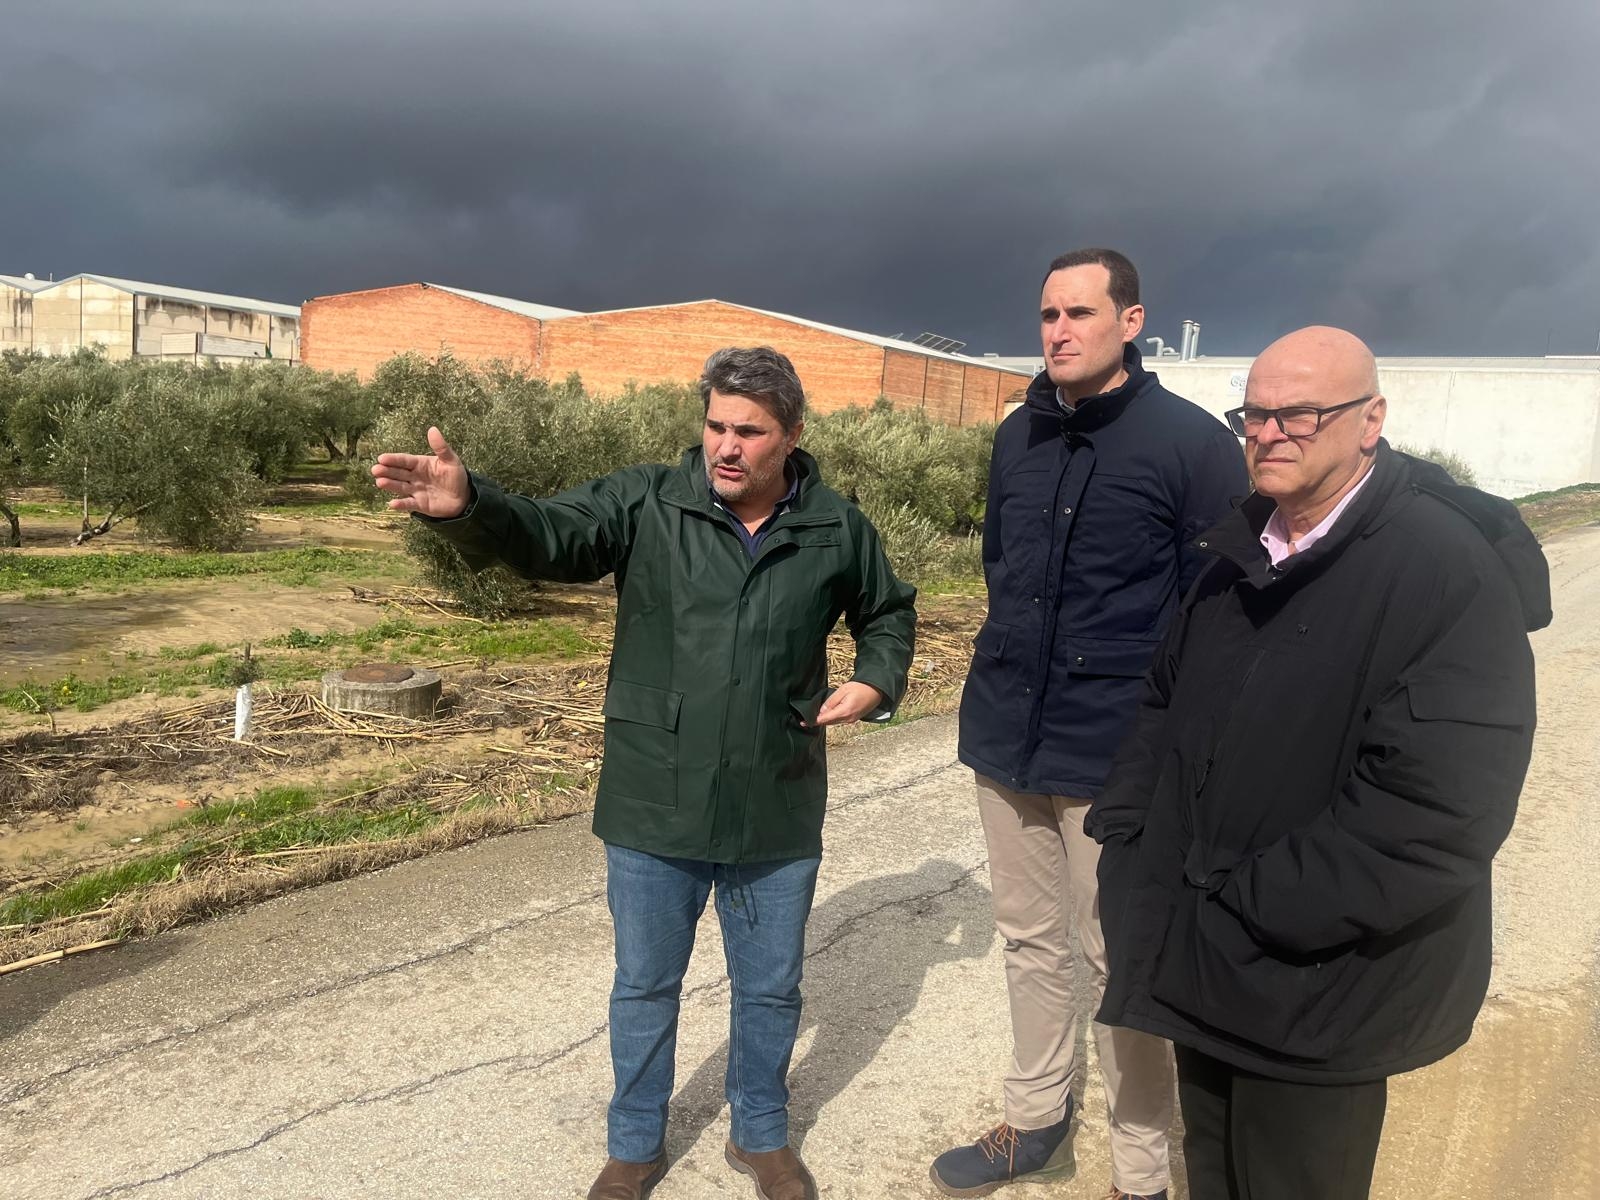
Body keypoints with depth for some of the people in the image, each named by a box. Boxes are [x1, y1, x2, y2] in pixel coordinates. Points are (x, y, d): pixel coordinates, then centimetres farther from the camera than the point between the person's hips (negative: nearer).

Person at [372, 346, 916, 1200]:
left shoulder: (837, 529, -3)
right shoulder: (645, 503, -9)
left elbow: (889, 612, 14)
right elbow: (544, 535, -21)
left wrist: (876, 680, -4)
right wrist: (467, 506, -41)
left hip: (776, 815, 1)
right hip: (655, 810, -1)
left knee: (770, 988, 19)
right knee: (645, 987, 17)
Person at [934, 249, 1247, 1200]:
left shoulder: (1194, 442, -9)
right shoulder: (1018, 437, 8)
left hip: (1116, 755, -5)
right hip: (1005, 739, 6)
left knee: (1121, 967, 6)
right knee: (1032, 943, 18)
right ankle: (1037, 1122, 37)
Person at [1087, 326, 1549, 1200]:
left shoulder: (1451, 571, -19)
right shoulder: (1234, 552, 5)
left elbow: (1438, 815, -25)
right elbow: (1164, 702, 14)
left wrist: (1250, 908, -21)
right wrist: (1125, 840, 1)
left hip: (1316, 991, -6)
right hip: (1203, 963, 7)